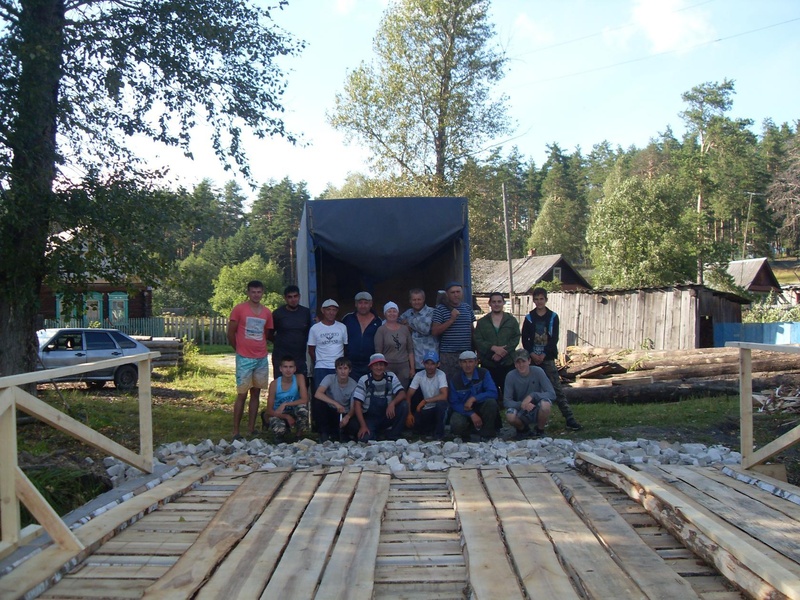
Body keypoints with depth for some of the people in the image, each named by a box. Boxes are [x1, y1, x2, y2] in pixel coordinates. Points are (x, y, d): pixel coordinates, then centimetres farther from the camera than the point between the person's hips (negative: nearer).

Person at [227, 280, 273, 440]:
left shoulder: (267, 312, 8)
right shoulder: (239, 309, -4)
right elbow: (230, 332, 0)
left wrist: (259, 347, 11)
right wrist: (239, 349, 6)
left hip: (262, 359, 4)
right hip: (244, 359, -4)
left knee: (256, 394, 8)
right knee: (242, 394, -3)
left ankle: (251, 429, 15)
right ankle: (235, 432, 2)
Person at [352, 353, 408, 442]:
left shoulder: (391, 377, -5)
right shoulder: (364, 380, -12)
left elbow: (402, 394, -13)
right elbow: (357, 404, -14)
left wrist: (392, 403, -35)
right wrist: (363, 426, -21)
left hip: (387, 416, 3)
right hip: (370, 418, -2)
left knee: (404, 405, -23)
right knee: (365, 439, -29)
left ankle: (393, 436, -6)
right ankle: (375, 432, 8)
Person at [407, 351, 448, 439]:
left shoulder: (441, 375, -17)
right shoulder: (419, 375, -9)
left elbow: (444, 396, -30)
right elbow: (409, 396, -7)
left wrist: (425, 401, -29)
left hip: (439, 408, -3)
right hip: (426, 409, 3)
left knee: (441, 403, -36)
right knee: (417, 430, -14)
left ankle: (439, 433, -13)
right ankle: (432, 427, 20)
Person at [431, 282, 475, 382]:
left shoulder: (468, 308, 12)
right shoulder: (440, 309, -2)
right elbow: (435, 331, -9)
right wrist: (451, 319, -16)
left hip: (466, 353, 4)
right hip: (447, 354, -4)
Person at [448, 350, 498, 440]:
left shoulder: (484, 373, -9)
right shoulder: (455, 380, -9)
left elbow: (493, 393, -21)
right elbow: (454, 404, -11)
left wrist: (473, 398, -30)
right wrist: (471, 414, -25)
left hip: (480, 408, 1)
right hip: (463, 411, -1)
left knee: (491, 402, -31)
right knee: (456, 424, -32)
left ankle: (486, 435, -14)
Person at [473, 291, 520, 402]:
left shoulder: (512, 321, 10)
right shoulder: (482, 322, 10)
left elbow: (515, 339, 0)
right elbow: (477, 340, 0)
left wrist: (502, 352, -13)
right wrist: (493, 348, -15)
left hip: (508, 363, 0)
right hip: (488, 364, 0)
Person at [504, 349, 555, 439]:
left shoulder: (537, 371, -13)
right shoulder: (511, 376, -13)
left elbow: (552, 394, -17)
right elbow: (506, 401, -15)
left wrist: (532, 395, -30)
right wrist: (521, 404, -34)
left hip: (537, 410, 0)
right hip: (521, 412, 0)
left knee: (545, 404, -33)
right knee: (510, 416, -33)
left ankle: (539, 430, -3)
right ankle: (523, 429, 4)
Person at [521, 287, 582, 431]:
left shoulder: (553, 317, 4)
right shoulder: (529, 318, 7)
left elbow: (554, 338, -3)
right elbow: (524, 339, 3)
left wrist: (544, 354, -12)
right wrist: (532, 354, -11)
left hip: (547, 358, -1)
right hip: (532, 358, 2)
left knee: (557, 388, -5)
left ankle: (569, 418, -6)